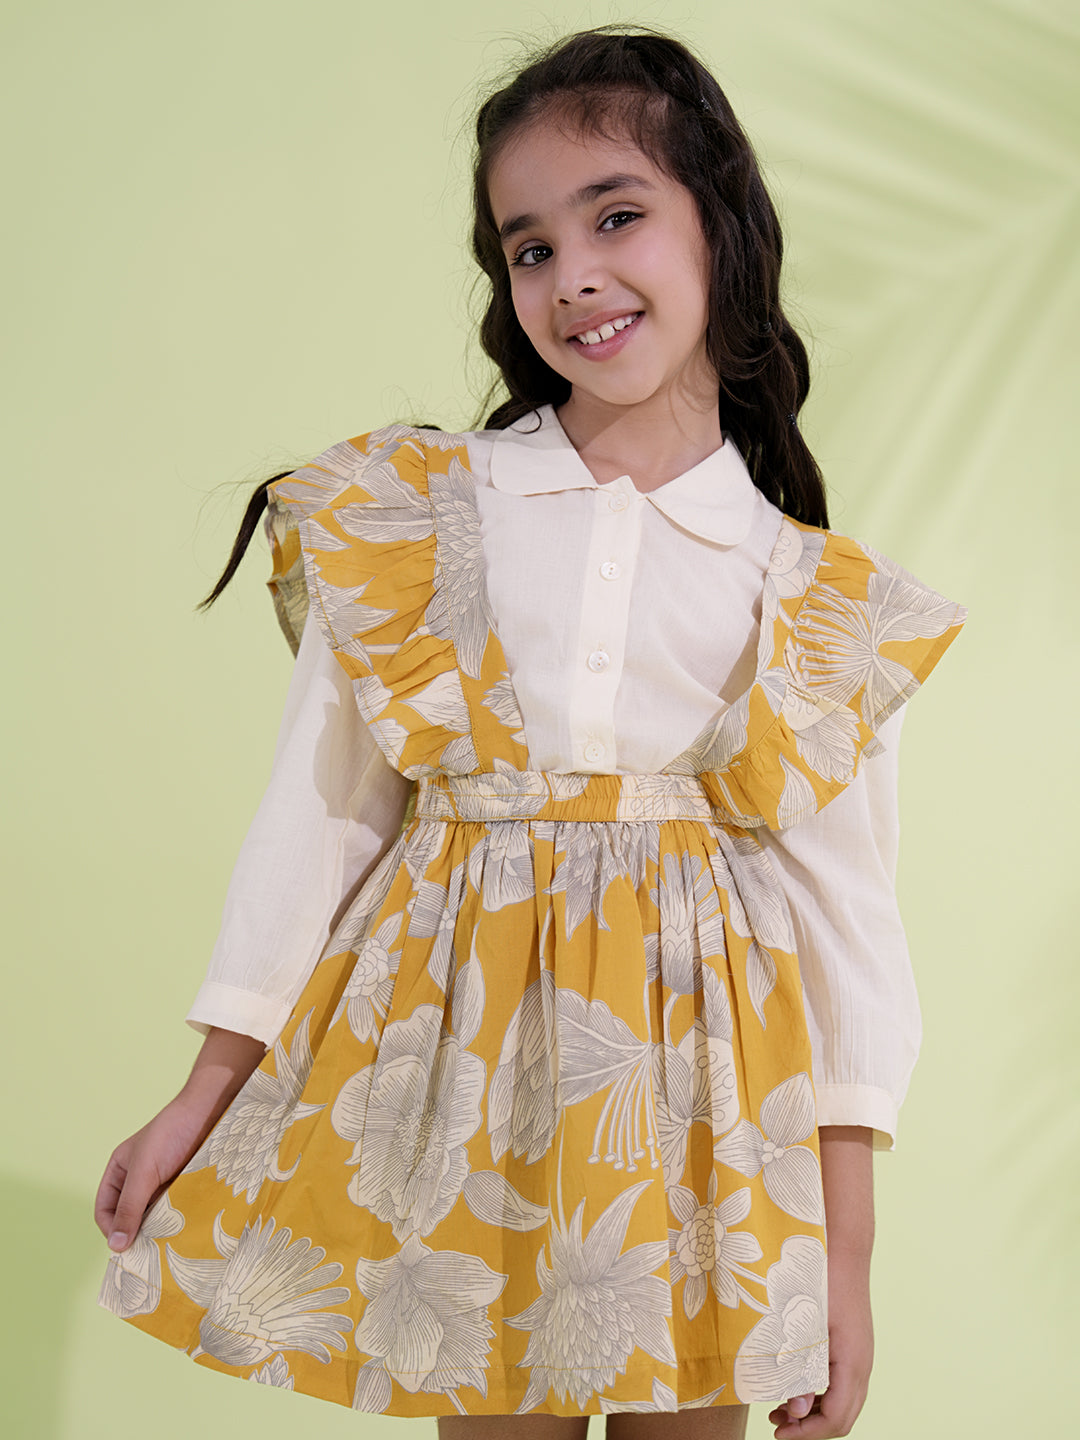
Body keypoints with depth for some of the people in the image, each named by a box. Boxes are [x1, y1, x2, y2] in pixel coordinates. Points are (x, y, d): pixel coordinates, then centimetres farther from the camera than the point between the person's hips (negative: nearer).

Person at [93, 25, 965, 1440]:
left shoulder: (822, 603, 0)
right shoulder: (402, 517, 0)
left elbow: (843, 912, 1)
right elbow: (317, 809, 3)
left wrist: (848, 1259, 0)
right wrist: (204, 1098, 4)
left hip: (697, 1080, 0)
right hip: (454, 1051, 0)